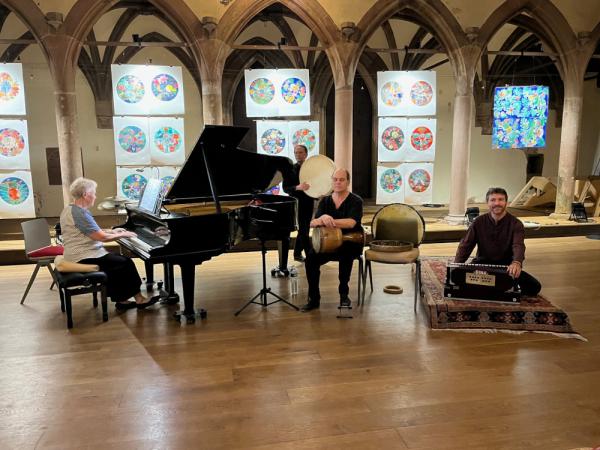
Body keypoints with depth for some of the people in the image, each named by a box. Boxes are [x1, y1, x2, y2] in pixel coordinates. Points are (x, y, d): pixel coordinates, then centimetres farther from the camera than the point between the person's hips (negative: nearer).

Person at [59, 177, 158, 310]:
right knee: (126, 263, -6)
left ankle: (121, 300, 8)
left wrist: (112, 231, 19)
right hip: (84, 258, -10)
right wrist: (122, 235, -8)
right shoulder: (80, 213, -21)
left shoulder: (70, 209, 12)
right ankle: (138, 299, 4)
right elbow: (102, 237, -23)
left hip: (77, 255, 10)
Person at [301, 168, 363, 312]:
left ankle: (344, 295, -18)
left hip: (351, 243, -3)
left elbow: (351, 223, -26)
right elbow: (312, 223, -8)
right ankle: (314, 298, -11)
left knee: (345, 255, -37)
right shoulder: (325, 201, 6)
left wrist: (328, 220, -42)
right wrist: (322, 219, -34)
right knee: (311, 257, -23)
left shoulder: (356, 201, -7)